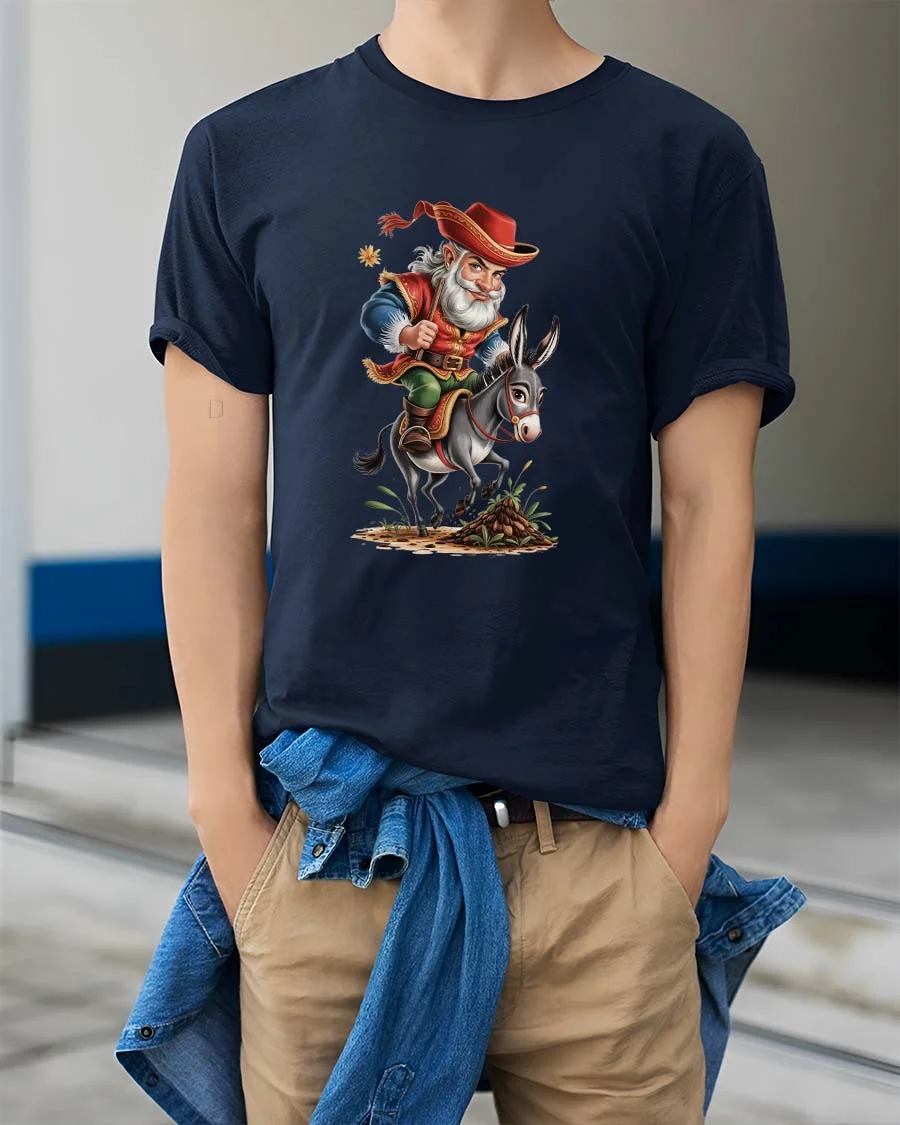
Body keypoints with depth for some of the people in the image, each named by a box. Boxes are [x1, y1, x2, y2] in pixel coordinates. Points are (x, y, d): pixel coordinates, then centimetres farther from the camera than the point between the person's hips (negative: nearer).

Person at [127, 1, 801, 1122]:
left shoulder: (690, 157, 3)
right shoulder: (246, 154, 5)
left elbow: (707, 507, 1)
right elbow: (213, 504, 3)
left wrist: (690, 817, -2)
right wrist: (226, 812, -1)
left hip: (595, 840, 0)